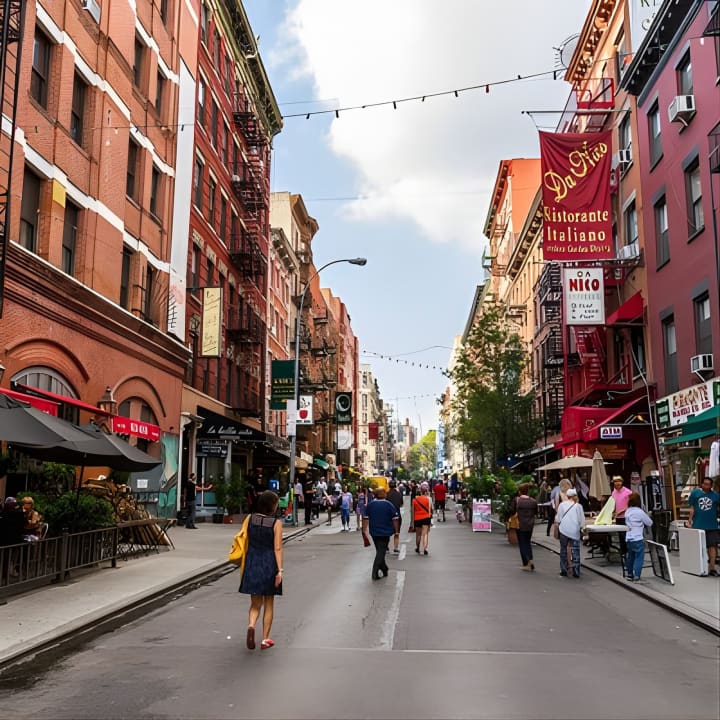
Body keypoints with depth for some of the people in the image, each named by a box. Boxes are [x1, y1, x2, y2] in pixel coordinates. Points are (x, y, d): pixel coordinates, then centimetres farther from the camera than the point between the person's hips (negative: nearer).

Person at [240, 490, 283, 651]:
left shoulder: (250, 519, -1)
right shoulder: (276, 523, -11)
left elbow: (245, 542, 5)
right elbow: (278, 548, -14)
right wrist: (280, 570, -13)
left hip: (252, 564, 3)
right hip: (269, 564, -3)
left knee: (255, 603, 12)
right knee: (269, 604, 12)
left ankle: (251, 626, -16)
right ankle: (265, 639, 17)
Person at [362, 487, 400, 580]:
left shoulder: (370, 504, 0)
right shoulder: (389, 504, -8)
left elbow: (365, 519, 1)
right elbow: (395, 519, -8)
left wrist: (364, 530, 9)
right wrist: (396, 530, 3)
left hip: (374, 532, 3)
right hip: (385, 532, -3)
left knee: (379, 551, 19)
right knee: (381, 552, 0)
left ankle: (384, 569, 30)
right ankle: (375, 573, -8)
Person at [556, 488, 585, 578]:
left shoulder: (562, 505, -1)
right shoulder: (578, 506, -4)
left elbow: (558, 519, 3)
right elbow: (582, 520, 0)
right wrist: (582, 528, 16)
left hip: (564, 530, 1)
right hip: (575, 531, -1)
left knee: (563, 551, 12)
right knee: (575, 552, 4)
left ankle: (563, 571, 14)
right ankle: (576, 572, 1)